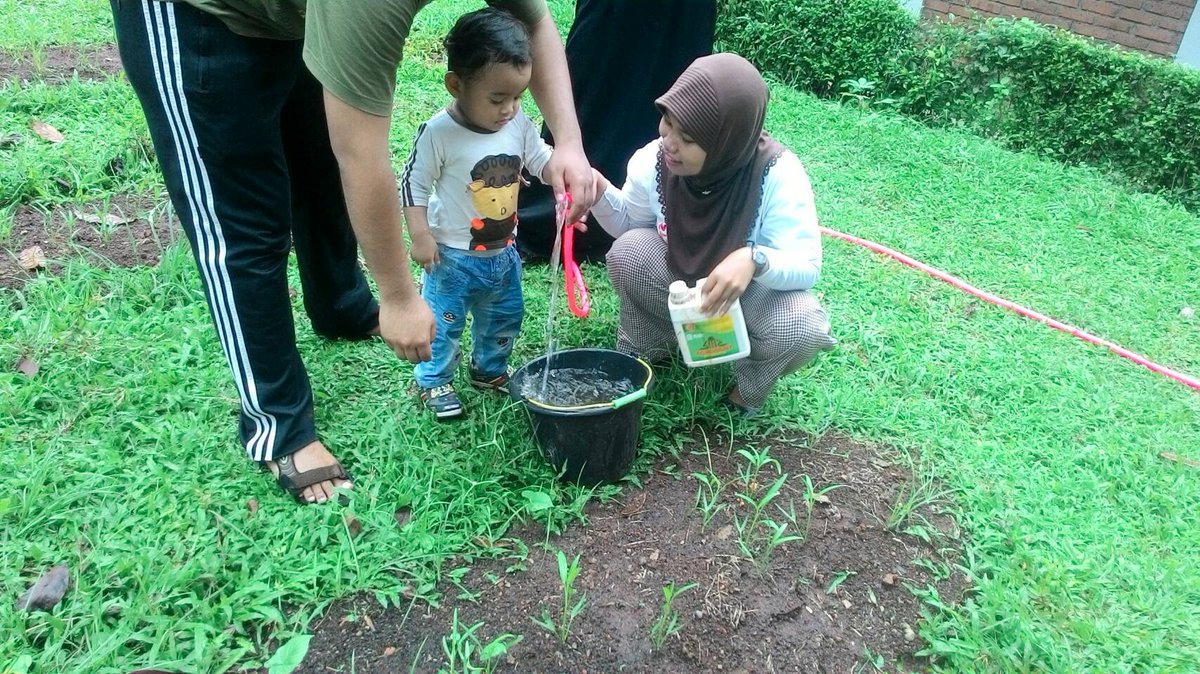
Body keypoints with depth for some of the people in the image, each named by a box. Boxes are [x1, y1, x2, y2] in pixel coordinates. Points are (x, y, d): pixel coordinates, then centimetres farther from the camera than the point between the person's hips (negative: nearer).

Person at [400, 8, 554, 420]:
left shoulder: (519, 124, -8)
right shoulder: (439, 133, -22)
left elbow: (541, 160, 5)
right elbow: (413, 184, -14)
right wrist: (420, 236, -18)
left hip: (503, 252, 6)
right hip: (453, 256, -6)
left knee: (504, 317, 21)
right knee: (444, 322, 9)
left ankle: (489, 370, 44)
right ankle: (434, 381, 30)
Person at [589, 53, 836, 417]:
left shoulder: (778, 174, -29)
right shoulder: (654, 161, -20)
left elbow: (806, 266, -28)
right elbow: (628, 223, -2)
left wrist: (754, 260, -50)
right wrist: (600, 192, -24)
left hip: (754, 292, -2)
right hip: (680, 284, 2)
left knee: (801, 328, -33)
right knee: (628, 252, -26)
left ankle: (751, 384, 4)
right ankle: (641, 354, 3)